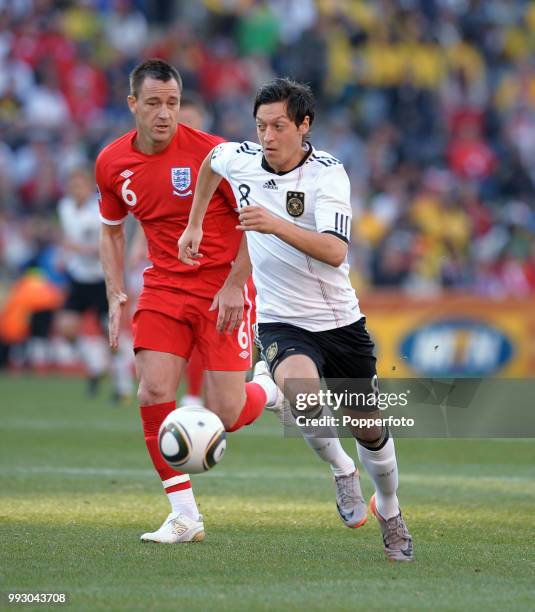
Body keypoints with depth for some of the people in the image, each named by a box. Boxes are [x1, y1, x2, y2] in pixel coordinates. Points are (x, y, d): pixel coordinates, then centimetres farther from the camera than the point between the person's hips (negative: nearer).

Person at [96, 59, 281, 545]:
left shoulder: (211, 153, -15)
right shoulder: (112, 163, 0)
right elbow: (112, 230, 16)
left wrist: (235, 285, -14)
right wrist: (116, 295, 5)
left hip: (223, 290, -4)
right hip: (163, 288, 4)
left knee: (224, 415, -9)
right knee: (153, 394, -13)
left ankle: (270, 390, 29)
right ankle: (184, 516, -2)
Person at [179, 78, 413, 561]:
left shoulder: (328, 174, -17)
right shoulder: (239, 159, -5)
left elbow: (334, 251, -31)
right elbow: (211, 160, 22)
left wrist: (276, 225, -43)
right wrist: (194, 225, 23)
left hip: (340, 321, -1)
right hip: (281, 321, 1)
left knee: (370, 431, 12)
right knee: (300, 391, -33)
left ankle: (389, 512, 42)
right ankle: (341, 472, -4)